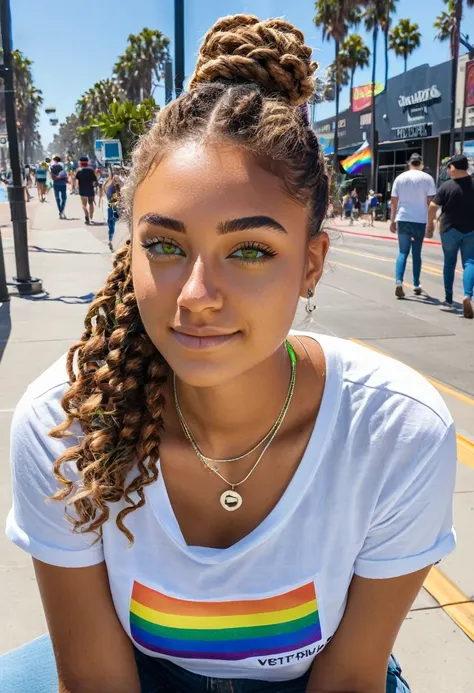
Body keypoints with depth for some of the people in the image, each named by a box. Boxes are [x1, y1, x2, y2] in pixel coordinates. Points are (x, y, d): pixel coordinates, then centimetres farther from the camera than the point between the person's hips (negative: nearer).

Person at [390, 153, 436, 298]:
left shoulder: (400, 178, 6)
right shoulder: (427, 178, 0)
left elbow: (394, 201, 5)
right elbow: (430, 201, -3)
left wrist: (392, 220, 11)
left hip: (403, 220, 1)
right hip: (420, 221, -1)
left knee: (403, 252, 5)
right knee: (416, 253, 11)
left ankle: (399, 282, -14)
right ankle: (416, 285, 18)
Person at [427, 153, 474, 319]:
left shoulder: (446, 186, -8)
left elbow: (433, 207, -9)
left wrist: (430, 224, 4)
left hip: (449, 229, -1)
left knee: (449, 263, 13)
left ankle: (448, 298, 20)